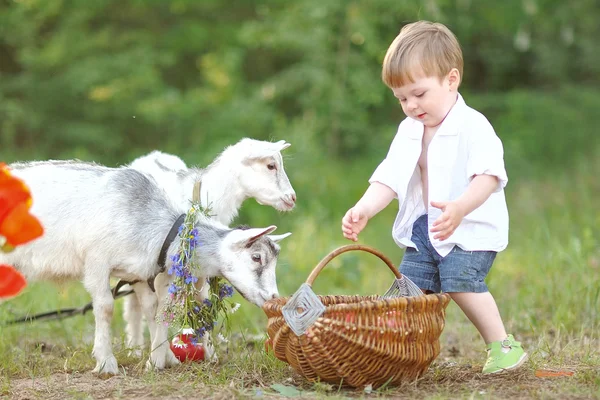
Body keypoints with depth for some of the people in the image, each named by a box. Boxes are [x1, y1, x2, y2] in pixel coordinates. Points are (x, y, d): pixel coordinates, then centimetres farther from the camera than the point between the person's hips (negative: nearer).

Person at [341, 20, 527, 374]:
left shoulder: (473, 127, -16)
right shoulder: (409, 132, 7)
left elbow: (488, 176, -28)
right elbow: (389, 179, 2)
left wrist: (460, 209, -46)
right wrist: (363, 211, -17)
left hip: (472, 229, -7)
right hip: (423, 227, 8)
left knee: (461, 281, -23)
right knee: (410, 286, 1)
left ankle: (504, 346, -12)